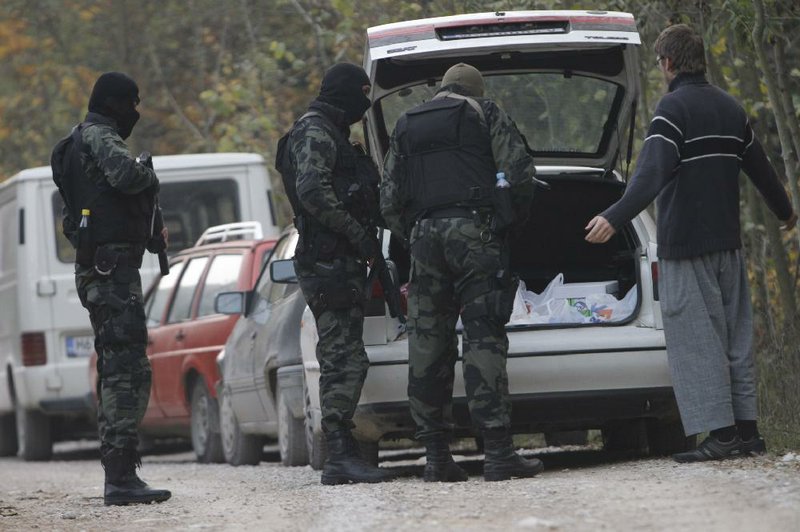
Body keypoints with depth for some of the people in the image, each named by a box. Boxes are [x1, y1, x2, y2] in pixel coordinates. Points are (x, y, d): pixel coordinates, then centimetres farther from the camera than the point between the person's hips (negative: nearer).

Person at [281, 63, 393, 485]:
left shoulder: (328, 134, 25)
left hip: (340, 264, 11)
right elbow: (312, 191, -23)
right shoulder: (315, 134, -9)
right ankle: (341, 456, -18)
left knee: (342, 361, 9)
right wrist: (359, 233, -19)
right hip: (329, 260, -11)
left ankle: (341, 457, 10)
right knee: (344, 360, -14)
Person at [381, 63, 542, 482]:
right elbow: (519, 172, -2)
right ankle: (498, 452, -15)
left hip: (423, 234, 3)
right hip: (474, 233, -3)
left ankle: (436, 455, 5)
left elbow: (389, 200, 12)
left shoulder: (405, 128, 20)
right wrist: (513, 219, 13)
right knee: (484, 339, -7)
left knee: (427, 345, 6)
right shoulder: (485, 115, 9)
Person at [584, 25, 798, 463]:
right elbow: (760, 168, 24)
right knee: (734, 337, 11)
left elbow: (652, 174, -24)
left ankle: (720, 431, -12)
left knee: (695, 340, -7)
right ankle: (746, 430, 11)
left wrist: (615, 218, -32)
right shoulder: (730, 109, 13)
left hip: (685, 245, -8)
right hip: (727, 242, 8)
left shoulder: (674, 108, -11)